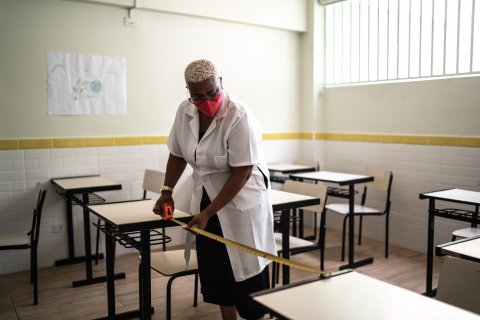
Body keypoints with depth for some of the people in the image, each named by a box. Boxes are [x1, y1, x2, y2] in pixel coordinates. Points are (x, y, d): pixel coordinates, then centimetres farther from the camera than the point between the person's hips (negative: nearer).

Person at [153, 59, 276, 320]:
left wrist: (208, 213, -22)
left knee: (245, 269, 0)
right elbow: (177, 155, 11)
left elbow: (241, 173, -22)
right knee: (214, 269, 12)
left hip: (241, 201, -6)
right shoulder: (184, 111, -3)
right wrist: (166, 192, 2)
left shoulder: (239, 117, -22)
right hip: (206, 199, 6)